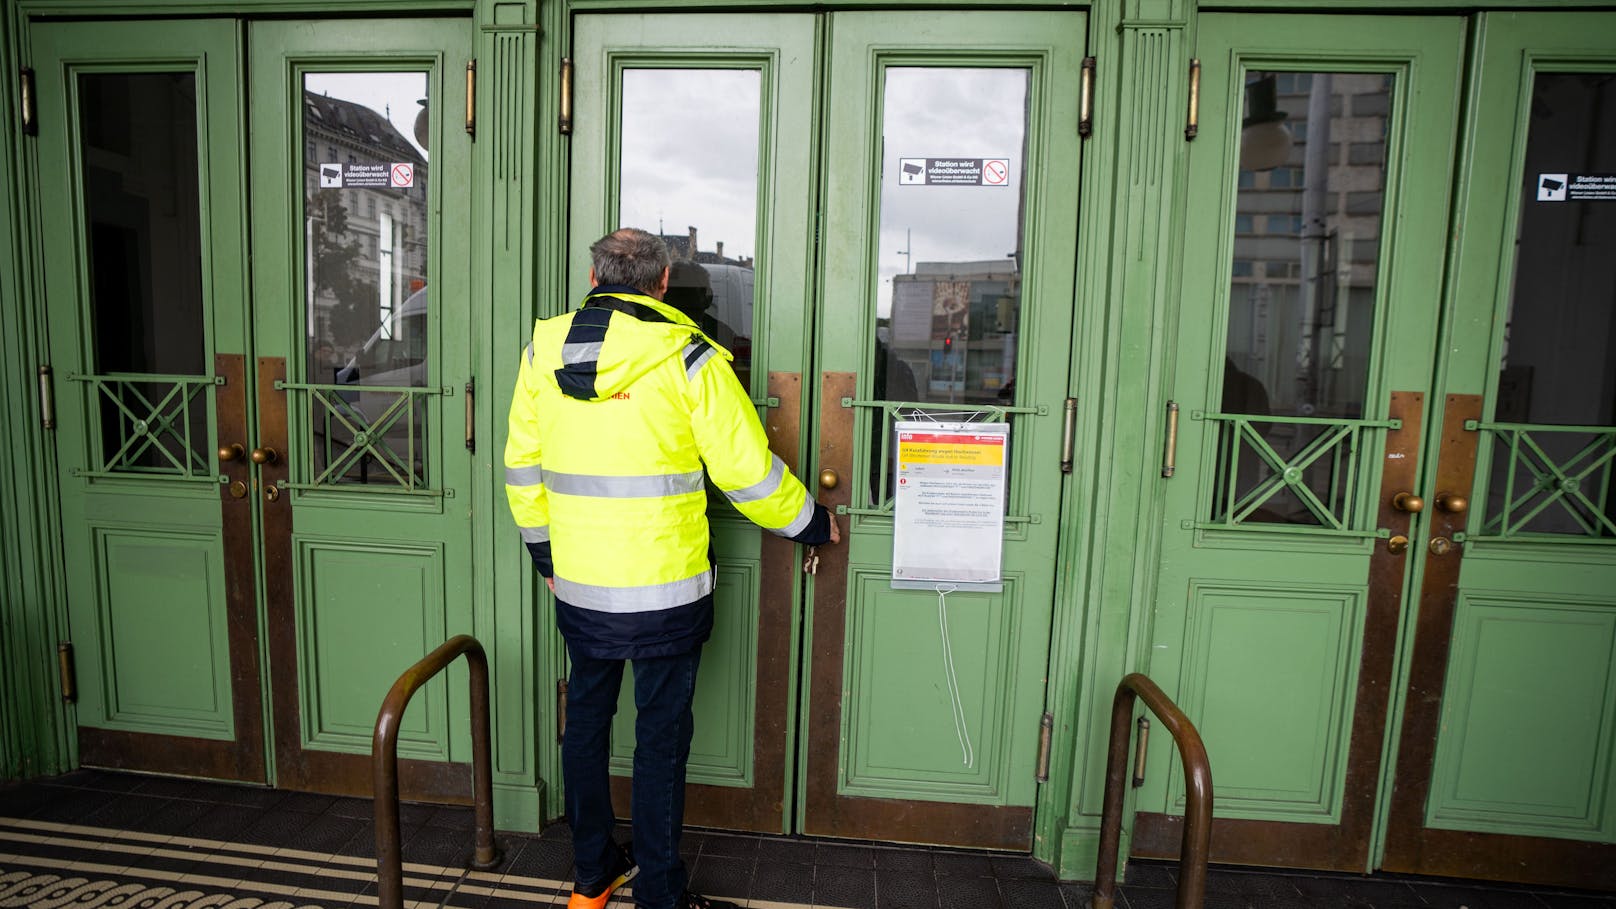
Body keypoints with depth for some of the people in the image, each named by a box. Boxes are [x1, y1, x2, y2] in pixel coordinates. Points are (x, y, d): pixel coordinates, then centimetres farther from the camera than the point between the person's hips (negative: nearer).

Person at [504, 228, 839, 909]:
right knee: (661, 738, 10)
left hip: (578, 589, 5)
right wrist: (811, 524, 8)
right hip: (665, 593, -4)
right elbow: (748, 473, -9)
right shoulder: (687, 358, -11)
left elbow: (522, 466, 9)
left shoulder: (542, 350, 3)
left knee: (586, 720, 20)